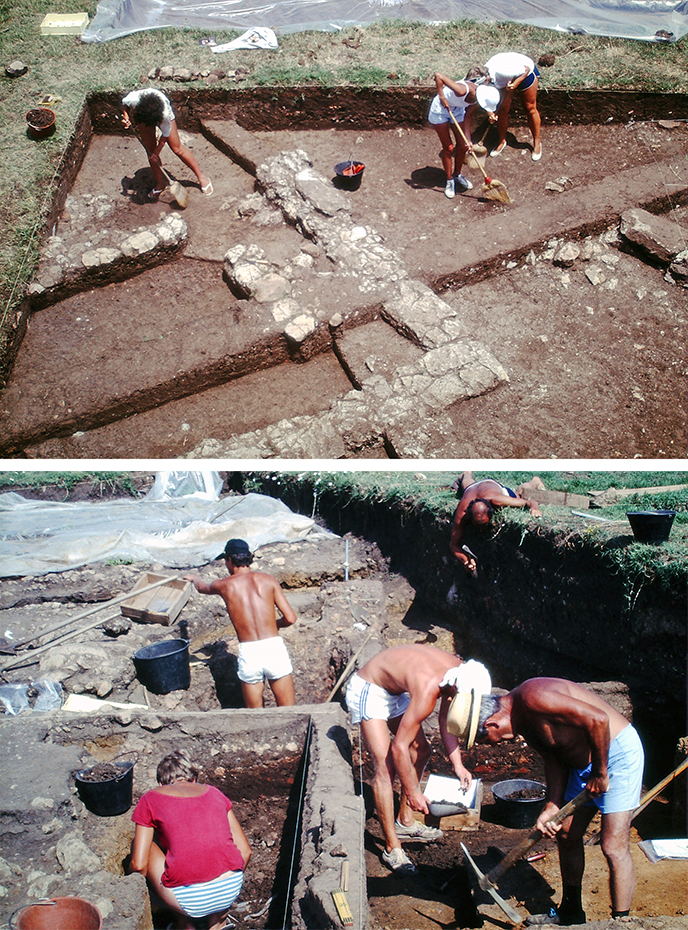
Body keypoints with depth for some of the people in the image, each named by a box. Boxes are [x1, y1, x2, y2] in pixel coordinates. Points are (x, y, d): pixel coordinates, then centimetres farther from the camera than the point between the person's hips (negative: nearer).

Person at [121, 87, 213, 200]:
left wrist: (156, 152, -20)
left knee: (177, 148, -2)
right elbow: (124, 103, -14)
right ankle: (160, 183, 14)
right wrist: (126, 117, -30)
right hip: (139, 114, 2)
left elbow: (165, 134, -27)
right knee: (151, 151, -4)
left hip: (161, 114, -2)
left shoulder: (165, 114, -44)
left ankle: (201, 176, 11)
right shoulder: (133, 99, -41)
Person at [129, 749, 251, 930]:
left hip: (189, 900, -4)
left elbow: (139, 864, 7)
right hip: (231, 890, 4)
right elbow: (245, 851, 17)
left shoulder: (151, 799, 11)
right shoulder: (213, 793, 19)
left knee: (142, 843, 20)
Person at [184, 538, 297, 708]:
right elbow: (290, 618, 1)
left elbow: (202, 587, 32)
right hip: (274, 648, 0)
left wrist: (194, 578, 56)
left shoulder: (224, 585, 8)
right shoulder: (268, 580, 6)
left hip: (248, 654, 0)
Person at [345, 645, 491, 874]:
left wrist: (457, 764, -1)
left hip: (394, 691, 9)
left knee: (421, 751, 14)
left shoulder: (458, 671, -13)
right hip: (366, 691, -9)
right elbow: (399, 747, -30)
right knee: (386, 765, -16)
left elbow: (446, 720, 5)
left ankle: (405, 823, 29)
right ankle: (392, 848, -5)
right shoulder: (427, 690, -37)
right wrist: (412, 792, -18)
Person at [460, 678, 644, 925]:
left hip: (618, 750, -10)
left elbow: (597, 719, -32)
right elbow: (555, 759, 6)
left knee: (613, 848, -9)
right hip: (584, 764, 10)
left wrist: (600, 773, -20)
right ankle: (570, 913, 32)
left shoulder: (532, 696, -28)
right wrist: (551, 808, -4)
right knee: (567, 836, 16)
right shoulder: (522, 719, 2)